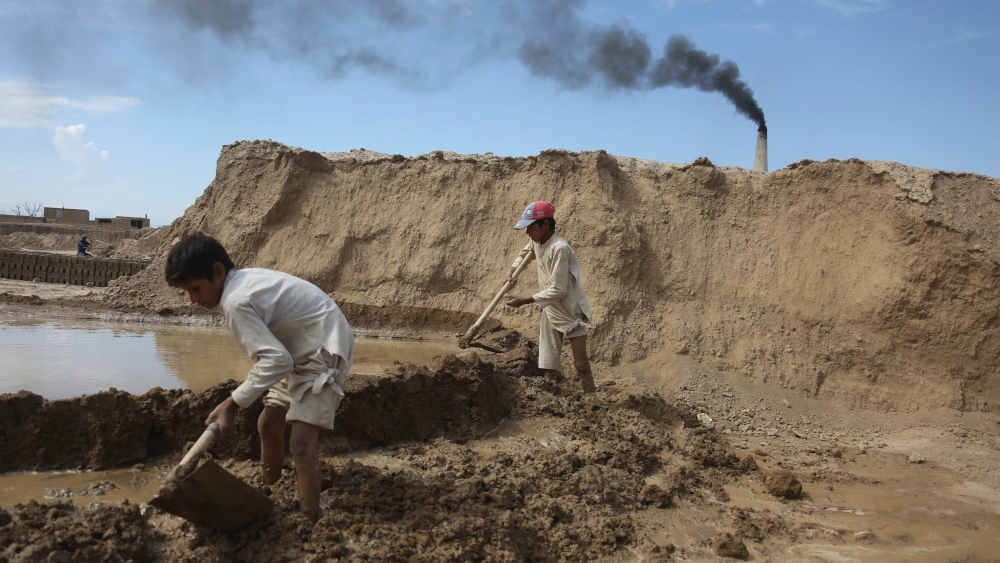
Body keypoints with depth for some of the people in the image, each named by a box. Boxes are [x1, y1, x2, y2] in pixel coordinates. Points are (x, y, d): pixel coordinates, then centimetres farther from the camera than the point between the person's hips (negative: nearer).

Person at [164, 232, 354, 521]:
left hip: (325, 351, -11)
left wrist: (233, 403, -24)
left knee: (301, 440, -20)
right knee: (268, 423, 18)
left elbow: (276, 360, -30)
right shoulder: (245, 279, 4)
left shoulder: (236, 302, -25)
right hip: (302, 351, 11)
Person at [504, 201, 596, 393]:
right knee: (547, 367, 8)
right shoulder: (536, 241, -1)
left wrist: (526, 300, -27)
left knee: (581, 364, -1)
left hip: (571, 313, -8)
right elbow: (525, 253, 25)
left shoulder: (560, 248, -27)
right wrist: (513, 270, 6)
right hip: (550, 312, 8)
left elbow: (558, 290, -28)